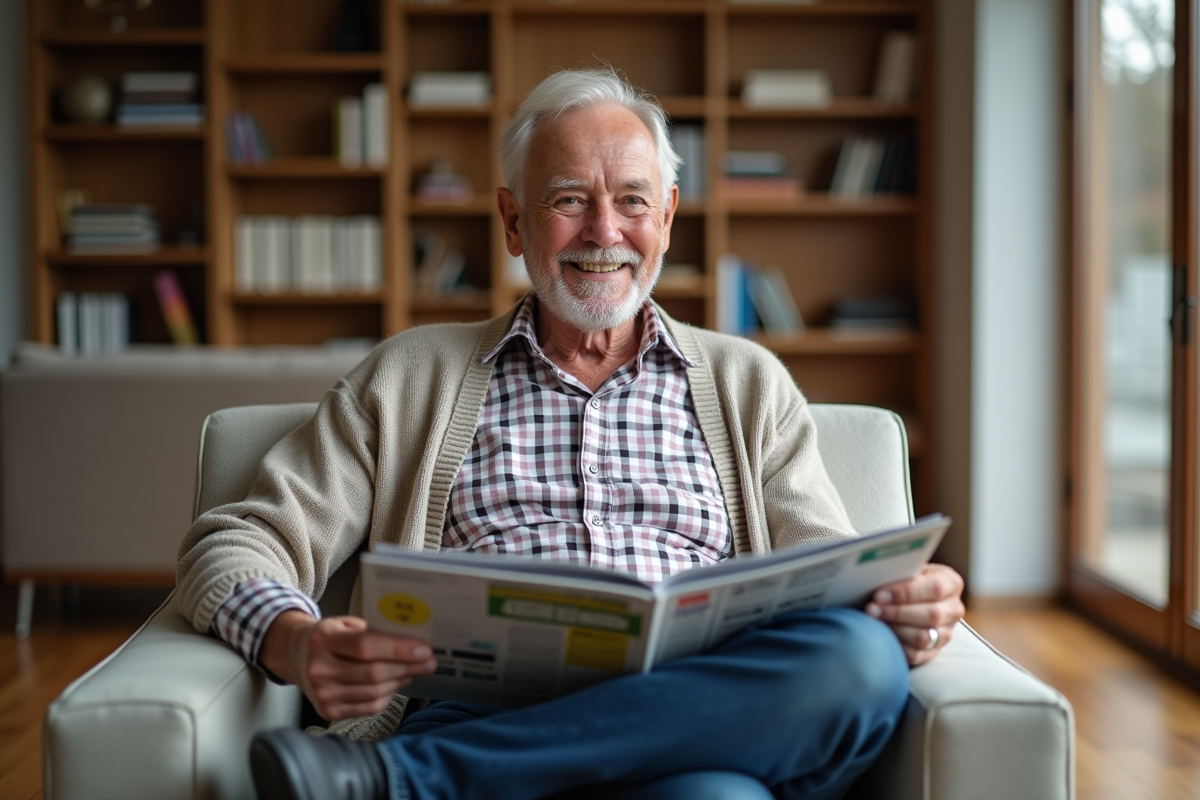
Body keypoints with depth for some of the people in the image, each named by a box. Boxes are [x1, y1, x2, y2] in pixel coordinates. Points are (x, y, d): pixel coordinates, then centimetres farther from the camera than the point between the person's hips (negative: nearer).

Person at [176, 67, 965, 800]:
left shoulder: (749, 385, 24)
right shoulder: (410, 377, 20)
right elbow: (236, 545, 14)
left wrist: (907, 605, -9)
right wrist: (295, 643, -10)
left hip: (701, 726, 5)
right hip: (479, 722, -4)